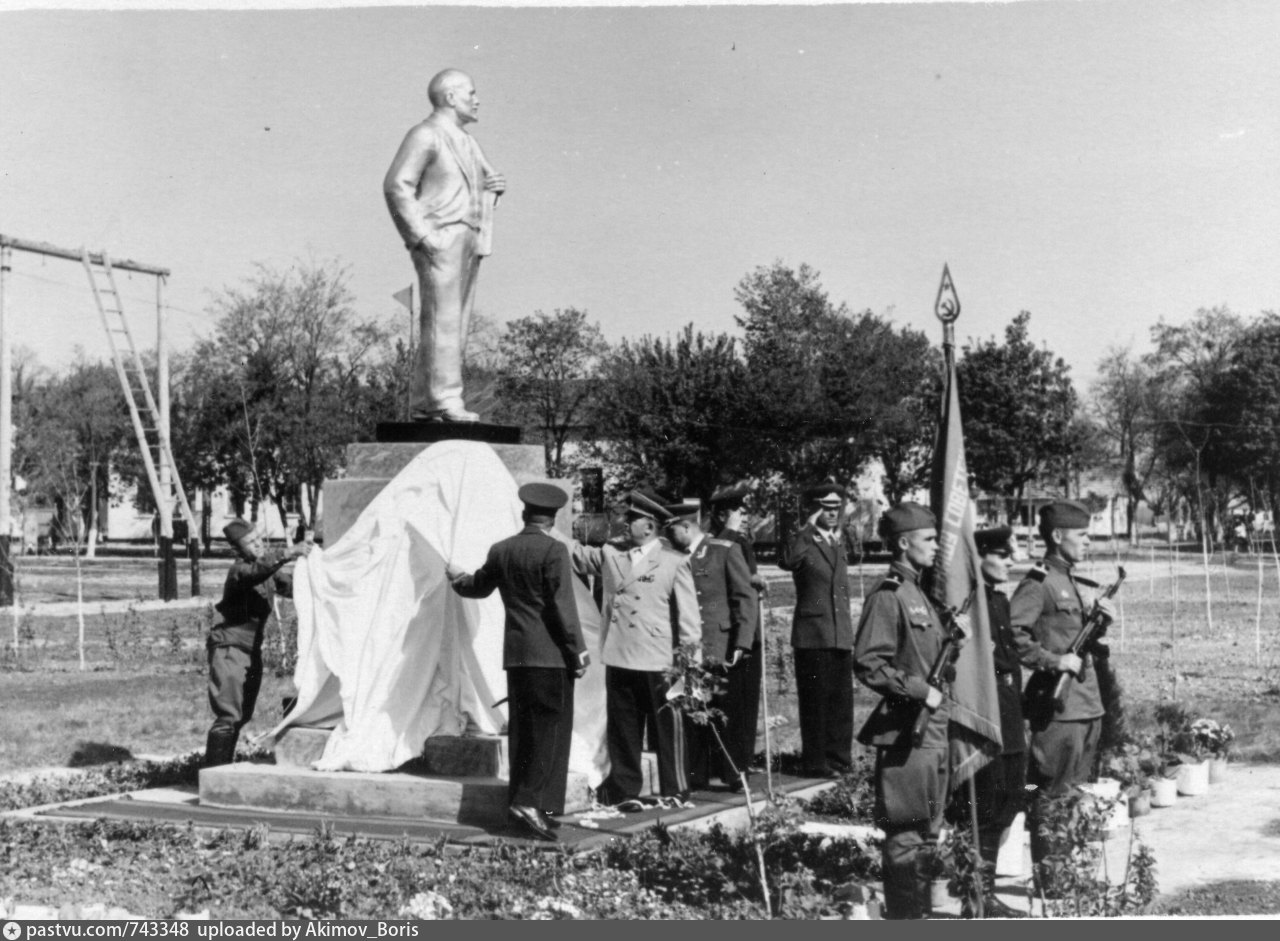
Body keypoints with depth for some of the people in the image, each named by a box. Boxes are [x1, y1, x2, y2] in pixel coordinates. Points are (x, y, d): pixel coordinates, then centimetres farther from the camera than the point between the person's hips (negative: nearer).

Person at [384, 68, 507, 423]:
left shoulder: (466, 141, 24)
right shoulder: (426, 135, -5)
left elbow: (487, 179, 35)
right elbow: (397, 185, -14)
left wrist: (496, 183, 9)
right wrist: (423, 235, -20)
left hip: (469, 241, 9)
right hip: (441, 240, -9)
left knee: (455, 324, 5)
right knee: (442, 321, -14)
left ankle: (423, 405, 6)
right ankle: (446, 400, -19)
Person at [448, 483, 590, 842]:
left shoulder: (501, 551, 8)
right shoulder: (554, 551, -10)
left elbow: (479, 587, 25)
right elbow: (562, 606, -14)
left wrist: (457, 580, 48)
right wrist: (578, 652, -8)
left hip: (516, 653, 6)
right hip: (550, 653, -6)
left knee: (522, 729, 12)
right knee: (552, 728, -3)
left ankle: (521, 801, 17)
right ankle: (530, 800, -11)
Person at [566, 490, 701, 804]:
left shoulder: (674, 562, -1)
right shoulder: (610, 554, 12)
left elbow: (687, 613, -2)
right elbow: (577, 554, 12)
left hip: (657, 662, -5)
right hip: (618, 660, 5)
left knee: (666, 729, 1)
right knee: (621, 731, 11)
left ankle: (674, 794, 10)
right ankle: (623, 792, 20)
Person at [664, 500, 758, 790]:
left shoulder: (726, 551, 0)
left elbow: (746, 599, -3)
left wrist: (741, 645, -10)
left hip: (723, 651, -4)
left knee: (727, 716, -1)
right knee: (692, 717, 2)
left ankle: (734, 776, 9)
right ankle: (696, 777, 10)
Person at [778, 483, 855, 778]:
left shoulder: (839, 542, 18)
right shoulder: (804, 544, -4)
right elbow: (786, 561, -29)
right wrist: (809, 527, -22)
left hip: (841, 635, 7)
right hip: (813, 635, -7)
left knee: (842, 700, 9)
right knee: (815, 701, -3)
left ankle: (839, 757, 18)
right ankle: (816, 762, 2)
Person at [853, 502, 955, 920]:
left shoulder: (917, 593, 16)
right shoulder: (887, 595, -13)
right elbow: (867, 664, -20)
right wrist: (920, 690, -19)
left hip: (933, 731, 9)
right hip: (905, 733, -9)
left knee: (928, 830, 15)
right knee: (906, 834, -4)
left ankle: (922, 910, 25)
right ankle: (903, 917, 3)